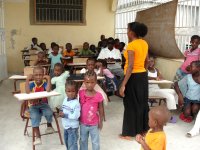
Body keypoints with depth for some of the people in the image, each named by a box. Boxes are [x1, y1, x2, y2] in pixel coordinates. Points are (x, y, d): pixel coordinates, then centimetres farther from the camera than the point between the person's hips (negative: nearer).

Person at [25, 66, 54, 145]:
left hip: (43, 104, 0)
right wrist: (27, 80, -23)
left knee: (49, 113, -30)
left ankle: (49, 125, 6)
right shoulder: (32, 84, -8)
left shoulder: (45, 83, -9)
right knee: (35, 117, -29)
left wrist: (48, 79, -26)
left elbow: (48, 90, -30)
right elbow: (27, 92, -26)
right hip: (33, 105, 0)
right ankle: (38, 137, -20)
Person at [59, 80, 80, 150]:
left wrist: (65, 115, -26)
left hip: (73, 127, -8)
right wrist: (61, 111, -8)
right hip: (66, 126, 8)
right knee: (67, 142, 26)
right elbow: (63, 107, 15)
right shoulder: (65, 99, 1)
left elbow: (76, 116, -29)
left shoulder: (76, 103, -25)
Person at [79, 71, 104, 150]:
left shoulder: (98, 95, -16)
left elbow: (101, 109, -6)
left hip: (94, 124, -2)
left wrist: (100, 121, 0)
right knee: (83, 141, 22)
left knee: (95, 142, 14)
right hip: (83, 123, 3)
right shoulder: (81, 93, -10)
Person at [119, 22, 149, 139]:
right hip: (143, 76, 8)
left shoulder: (131, 45, -18)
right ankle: (143, 128, 30)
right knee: (142, 102, 17)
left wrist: (123, 85, -23)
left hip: (133, 77, -8)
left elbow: (130, 66, -24)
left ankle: (129, 133, 14)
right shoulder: (144, 43, 6)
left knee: (131, 104, 3)